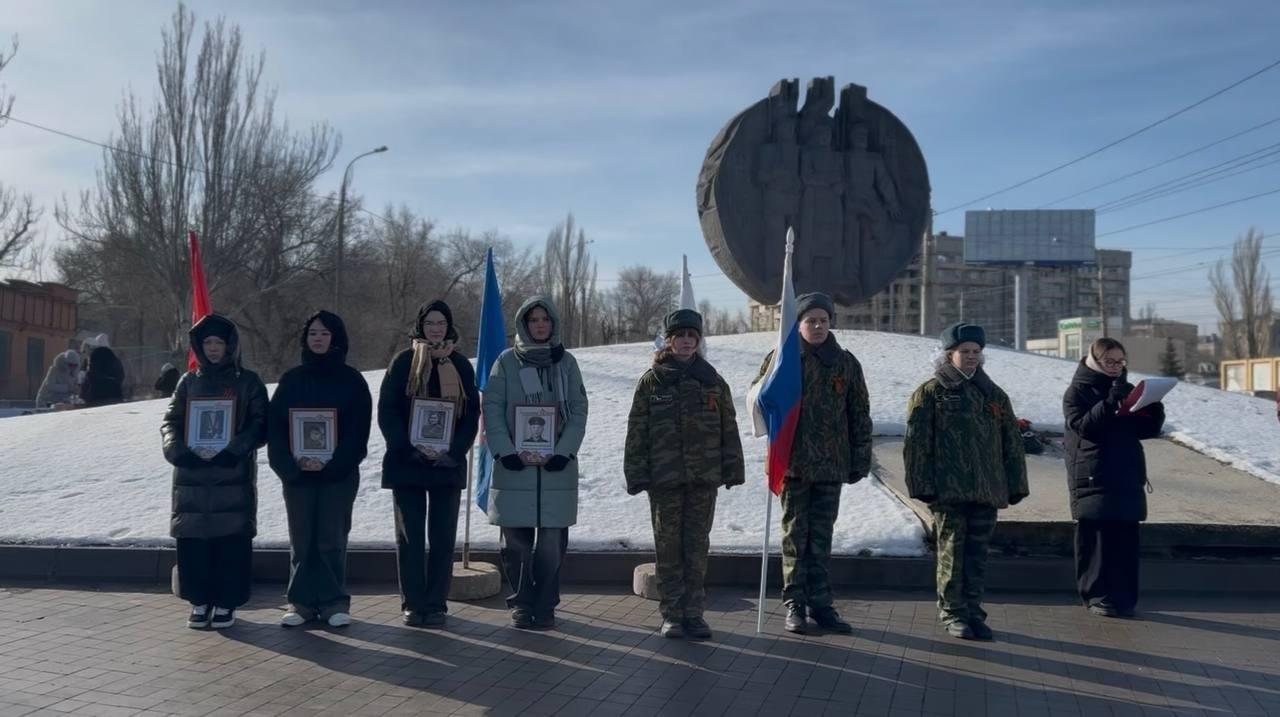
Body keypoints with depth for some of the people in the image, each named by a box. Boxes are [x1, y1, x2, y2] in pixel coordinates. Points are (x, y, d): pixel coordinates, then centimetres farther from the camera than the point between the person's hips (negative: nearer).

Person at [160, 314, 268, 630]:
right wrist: (179, 450, -10)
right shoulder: (189, 382, 12)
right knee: (193, 538, 2)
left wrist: (233, 450, -15)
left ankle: (227, 602, 7)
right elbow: (170, 421, 9)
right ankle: (200, 600, 15)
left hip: (234, 473, -2)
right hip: (191, 474, 3)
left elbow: (259, 426, 0)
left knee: (232, 538, -3)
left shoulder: (248, 382, 4)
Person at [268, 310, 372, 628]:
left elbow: (359, 430, -3)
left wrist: (332, 463, -13)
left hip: (339, 474, -2)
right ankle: (301, 601, 12)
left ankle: (334, 602, 7)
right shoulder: (291, 379, 8)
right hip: (297, 472, 2)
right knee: (301, 540, 4)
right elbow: (275, 426, 4)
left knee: (332, 539, -2)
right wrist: (291, 463, -11)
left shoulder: (352, 381, 2)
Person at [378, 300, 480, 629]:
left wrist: (454, 451, -10)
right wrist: (410, 448, -15)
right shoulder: (403, 362, 2)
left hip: (448, 465, 1)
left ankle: (436, 604, 10)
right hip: (406, 463, -1)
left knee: (443, 537, 3)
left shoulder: (461, 366, 7)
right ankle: (413, 604, 9)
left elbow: (472, 415, 5)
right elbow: (387, 411, -3)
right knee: (410, 536, 2)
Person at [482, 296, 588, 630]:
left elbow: (578, 411, 3)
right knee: (516, 541, 3)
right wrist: (504, 451, -12)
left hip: (557, 465, 1)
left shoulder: (566, 362, 8)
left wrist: (565, 452, -10)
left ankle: (545, 606, 12)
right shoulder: (506, 362, 5)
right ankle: (521, 605, 16)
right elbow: (492, 409, 0)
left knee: (552, 541, 0)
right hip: (514, 465, 0)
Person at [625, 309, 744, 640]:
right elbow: (637, 431, 2)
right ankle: (671, 613, 12)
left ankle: (693, 612, 14)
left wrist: (732, 469, 3)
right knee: (668, 546, 4)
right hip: (664, 478, -1)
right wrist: (636, 473, -4)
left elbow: (729, 428, 9)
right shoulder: (651, 381, 3)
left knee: (697, 546, 5)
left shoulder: (711, 380, 8)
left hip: (704, 478, 1)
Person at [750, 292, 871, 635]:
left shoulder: (846, 363, 6)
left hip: (831, 465, 2)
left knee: (821, 538, 8)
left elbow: (860, 415, 10)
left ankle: (820, 603, 15)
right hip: (792, 462, -2)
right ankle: (795, 603, 10)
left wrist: (860, 459, 8)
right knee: (795, 535, 3)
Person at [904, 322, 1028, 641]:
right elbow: (917, 443, -4)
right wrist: (923, 484, -10)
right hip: (948, 491, -4)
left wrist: (1015, 485, 11)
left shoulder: (994, 395, 16)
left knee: (977, 553, 7)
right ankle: (952, 612, 10)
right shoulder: (930, 393, 1)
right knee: (952, 550, 0)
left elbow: (1012, 444, 17)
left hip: (987, 491, 4)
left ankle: (974, 612, 16)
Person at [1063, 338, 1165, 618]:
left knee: (1126, 540, 2)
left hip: (1128, 477, 5)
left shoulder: (1128, 389, 15)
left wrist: (1155, 409, -5)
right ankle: (1097, 596, 3)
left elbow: (1147, 430, 14)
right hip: (1093, 477, -4)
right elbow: (1083, 426, -15)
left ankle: (1124, 597, 8)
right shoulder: (1077, 391, 0)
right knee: (1095, 539, -4)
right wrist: (1110, 402, -25)